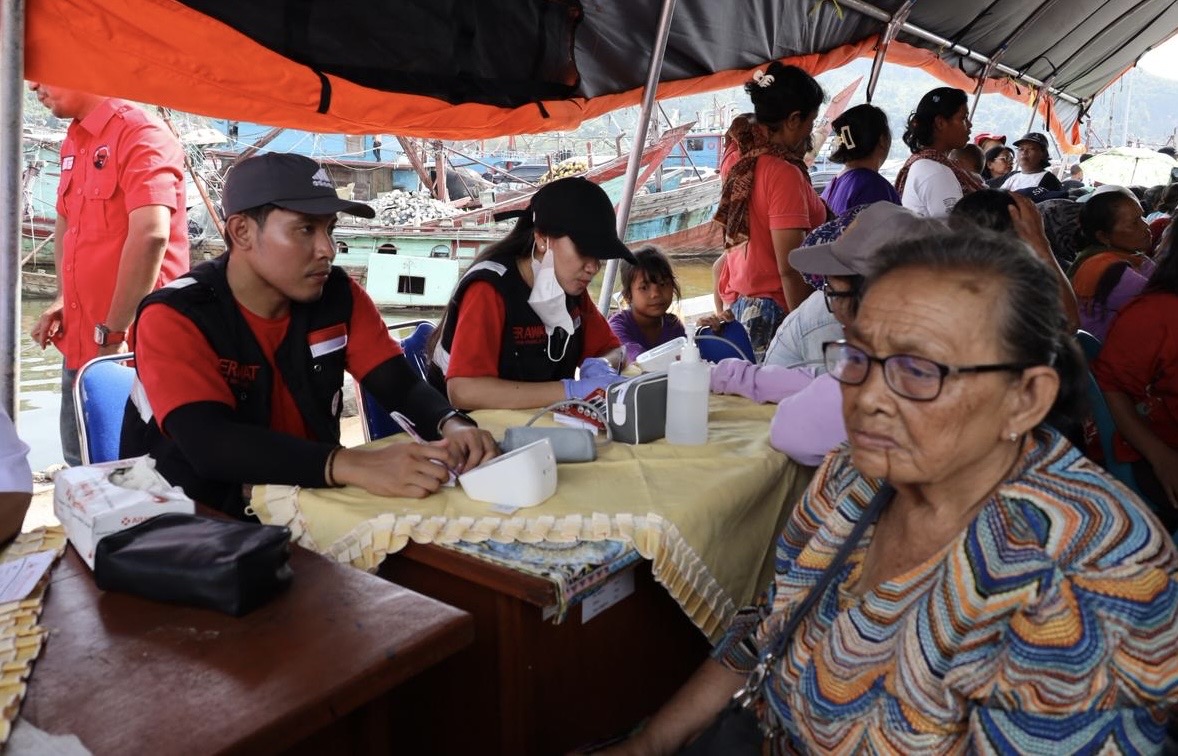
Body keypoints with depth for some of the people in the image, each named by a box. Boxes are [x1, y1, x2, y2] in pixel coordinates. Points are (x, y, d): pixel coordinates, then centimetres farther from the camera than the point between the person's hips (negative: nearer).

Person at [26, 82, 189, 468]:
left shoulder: (141, 135, -13)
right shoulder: (72, 143, 14)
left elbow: (151, 233, -24)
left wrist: (114, 333, -24)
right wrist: (62, 299, 11)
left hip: (132, 345, -8)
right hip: (79, 342, 9)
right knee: (81, 463, 17)